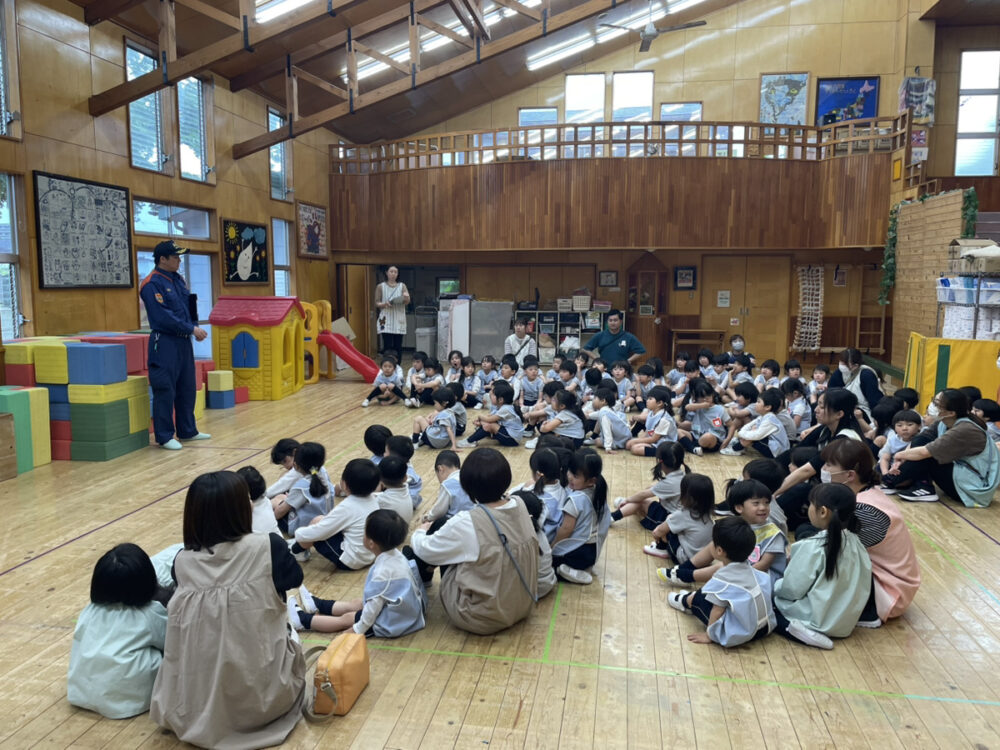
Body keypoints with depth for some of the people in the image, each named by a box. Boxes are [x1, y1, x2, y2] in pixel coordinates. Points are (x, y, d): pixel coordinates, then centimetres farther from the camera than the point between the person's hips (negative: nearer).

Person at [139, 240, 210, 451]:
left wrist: (195, 327, 0)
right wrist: (191, 329, -17)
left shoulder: (178, 279, 12)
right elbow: (163, 316, -19)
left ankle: (187, 431, 26)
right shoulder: (151, 284, -13)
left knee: (187, 388, 14)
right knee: (165, 390, -3)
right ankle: (164, 436, 7)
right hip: (165, 343, -8)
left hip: (184, 341, 8)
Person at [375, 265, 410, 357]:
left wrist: (406, 298, -26)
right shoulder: (380, 287, 5)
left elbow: (407, 302, -2)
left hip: (399, 321, 2)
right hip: (386, 321, -2)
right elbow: (377, 303, 3)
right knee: (387, 347, -9)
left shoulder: (402, 286, 8)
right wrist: (384, 304, -19)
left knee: (398, 347, 2)